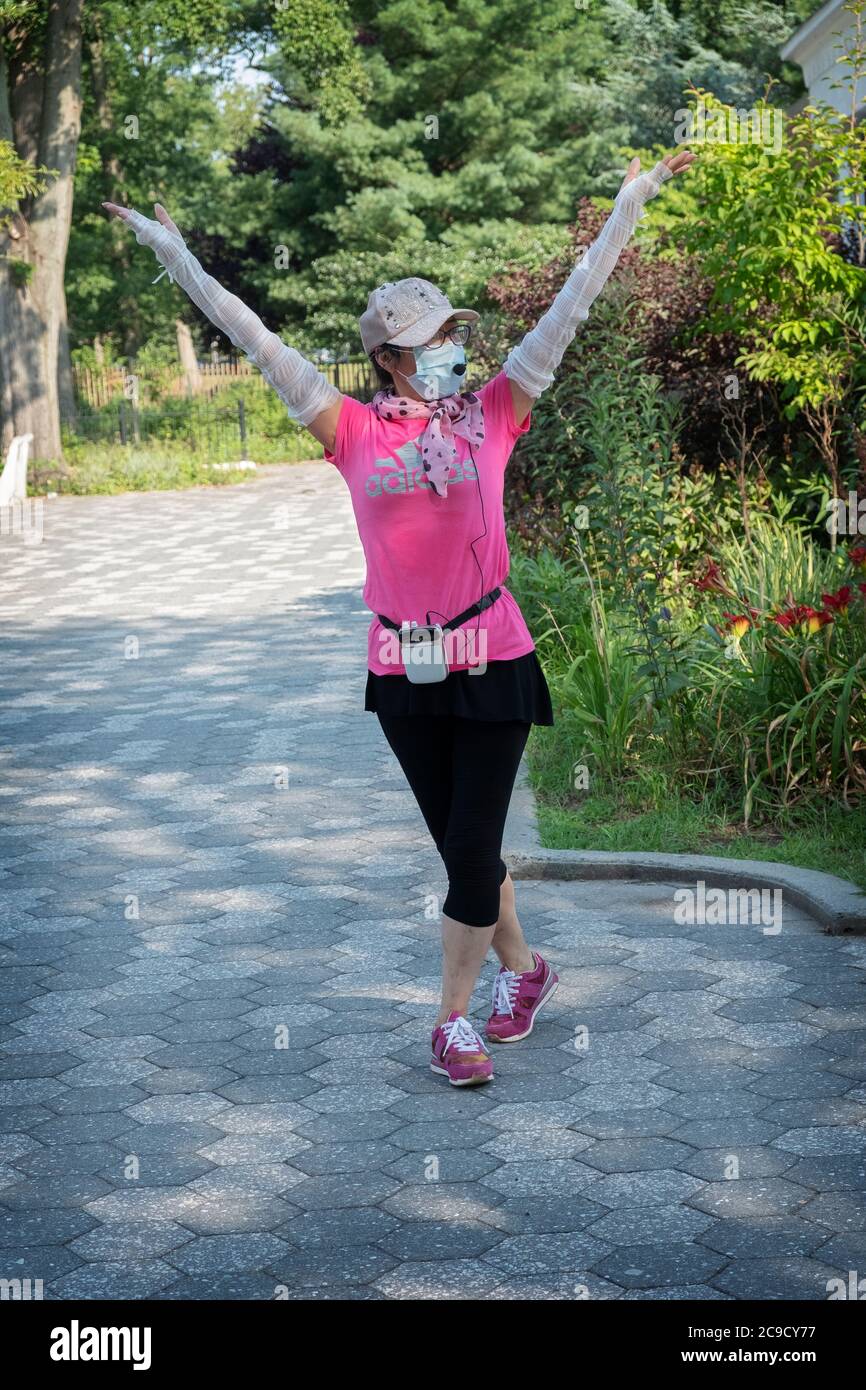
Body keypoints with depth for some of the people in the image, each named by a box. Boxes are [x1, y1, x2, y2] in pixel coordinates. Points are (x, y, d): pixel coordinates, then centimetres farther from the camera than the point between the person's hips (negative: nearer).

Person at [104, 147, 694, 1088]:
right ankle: (522, 968, 35)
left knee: (472, 845, -1)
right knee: (461, 844, 13)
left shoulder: (491, 414, 1)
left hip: (491, 661, -1)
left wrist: (631, 200, 3)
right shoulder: (354, 431, 1)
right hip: (401, 668, 2)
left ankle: (454, 1018, 14)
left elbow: (569, 308, 2)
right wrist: (174, 252, 3)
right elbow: (254, 340, 2)